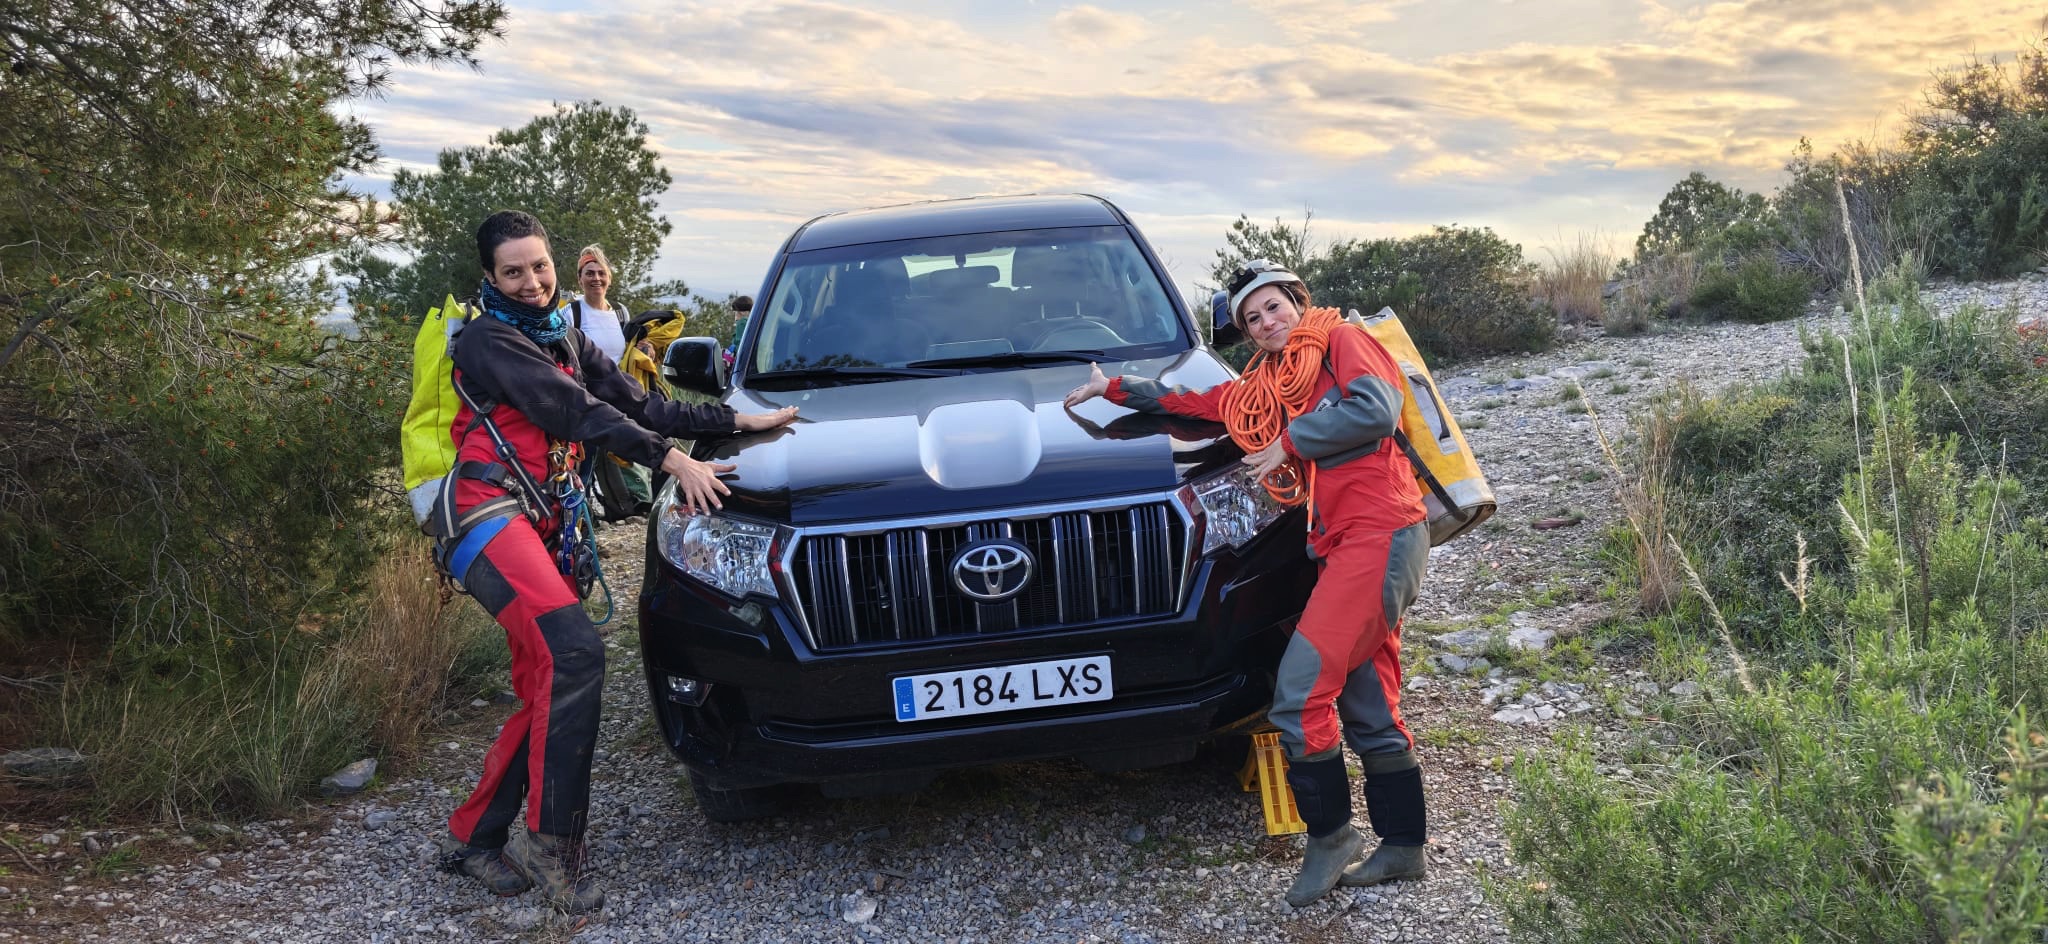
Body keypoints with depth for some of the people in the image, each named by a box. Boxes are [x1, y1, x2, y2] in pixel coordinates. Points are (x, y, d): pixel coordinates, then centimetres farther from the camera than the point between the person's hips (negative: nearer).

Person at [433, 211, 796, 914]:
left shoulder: (564, 339, 20)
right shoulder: (490, 340, -5)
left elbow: (636, 405, 14)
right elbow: (576, 411, -14)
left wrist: (740, 422, 8)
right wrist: (672, 459, -20)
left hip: (540, 526, 8)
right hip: (491, 509, -8)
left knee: (544, 688, 5)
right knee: (572, 651, -26)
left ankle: (473, 836, 16)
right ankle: (551, 841, -20)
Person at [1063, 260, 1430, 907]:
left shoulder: (1342, 342, 1)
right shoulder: (1266, 386, 21)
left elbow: (1376, 410, -17)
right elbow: (1194, 404, 30)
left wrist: (1291, 440, -8)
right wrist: (1115, 389, 33)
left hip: (1380, 534, -8)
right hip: (1344, 546, 8)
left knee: (1300, 691, -14)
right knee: (1369, 708, 10)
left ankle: (1330, 834, 0)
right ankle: (1403, 847, 18)